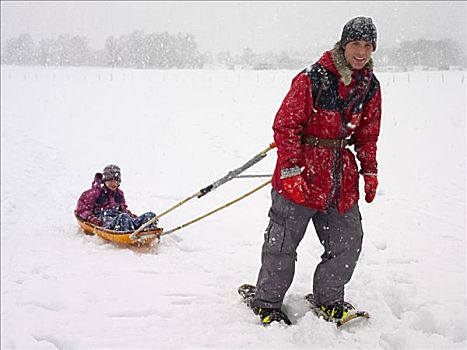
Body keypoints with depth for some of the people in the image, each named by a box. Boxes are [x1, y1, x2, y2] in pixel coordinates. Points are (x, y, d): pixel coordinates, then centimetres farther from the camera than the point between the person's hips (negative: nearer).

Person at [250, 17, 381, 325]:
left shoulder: (370, 86, 6)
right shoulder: (313, 79, -14)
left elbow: (368, 134, 17)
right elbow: (285, 124, -13)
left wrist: (370, 172, 14)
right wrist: (291, 170, -17)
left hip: (342, 177, 6)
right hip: (302, 174, -6)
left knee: (348, 241, 10)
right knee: (283, 242, 2)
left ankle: (328, 298, 31)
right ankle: (267, 302, 22)